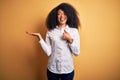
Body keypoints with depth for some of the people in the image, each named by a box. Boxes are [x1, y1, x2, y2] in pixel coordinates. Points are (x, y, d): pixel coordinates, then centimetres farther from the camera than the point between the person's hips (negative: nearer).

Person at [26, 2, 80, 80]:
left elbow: (77, 53, -7)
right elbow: (48, 52, -10)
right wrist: (40, 37, -16)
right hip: (52, 69, 0)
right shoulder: (50, 31, -4)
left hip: (68, 70, 0)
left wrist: (70, 39, -19)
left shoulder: (74, 31, -5)